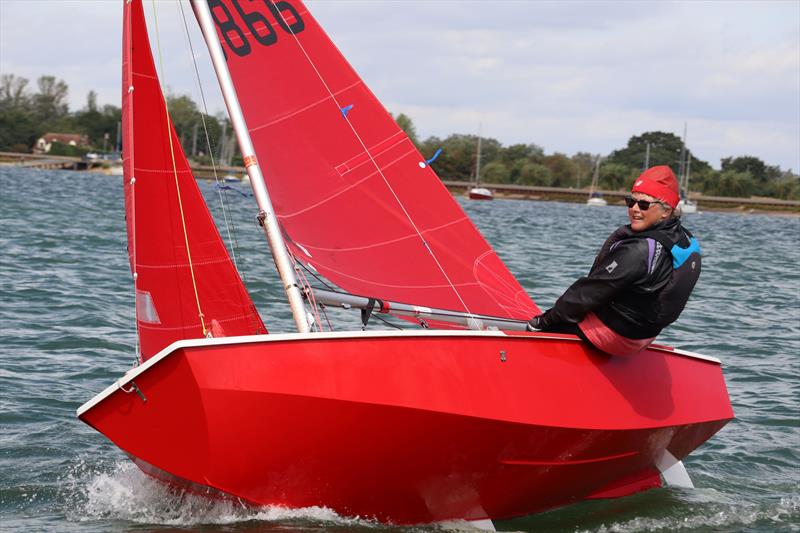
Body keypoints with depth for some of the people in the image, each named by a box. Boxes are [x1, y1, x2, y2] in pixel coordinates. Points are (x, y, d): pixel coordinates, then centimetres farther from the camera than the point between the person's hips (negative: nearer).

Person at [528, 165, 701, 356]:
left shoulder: (638, 251, -29)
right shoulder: (688, 242, 0)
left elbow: (591, 292, -22)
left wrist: (546, 320, -12)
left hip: (615, 335, -10)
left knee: (535, 328, 2)